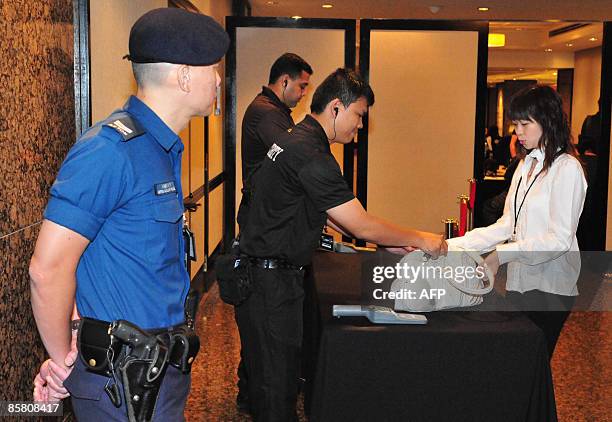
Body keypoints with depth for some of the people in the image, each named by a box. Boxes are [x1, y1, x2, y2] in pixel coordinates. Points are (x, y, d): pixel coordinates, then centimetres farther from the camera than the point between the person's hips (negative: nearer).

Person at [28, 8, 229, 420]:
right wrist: (64, 362, -9)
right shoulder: (112, 151, -21)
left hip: (162, 365, 9)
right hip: (125, 380, -9)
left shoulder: (161, 147, 9)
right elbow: (48, 268, -22)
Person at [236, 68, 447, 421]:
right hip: (272, 280, -10)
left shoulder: (299, 140, 12)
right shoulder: (311, 155, -22)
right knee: (277, 377, 0)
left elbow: (327, 212, 17)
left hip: (272, 271, 10)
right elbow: (360, 225, -20)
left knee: (272, 369, 19)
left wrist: (393, 241, 13)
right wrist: (419, 240, -7)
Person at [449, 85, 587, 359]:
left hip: (548, 287, -7)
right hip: (519, 281, 7)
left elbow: (560, 239, -16)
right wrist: (453, 245, 1)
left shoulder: (567, 169, -11)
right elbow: (507, 226, 10)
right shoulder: (525, 165, 13)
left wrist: (501, 255, -22)